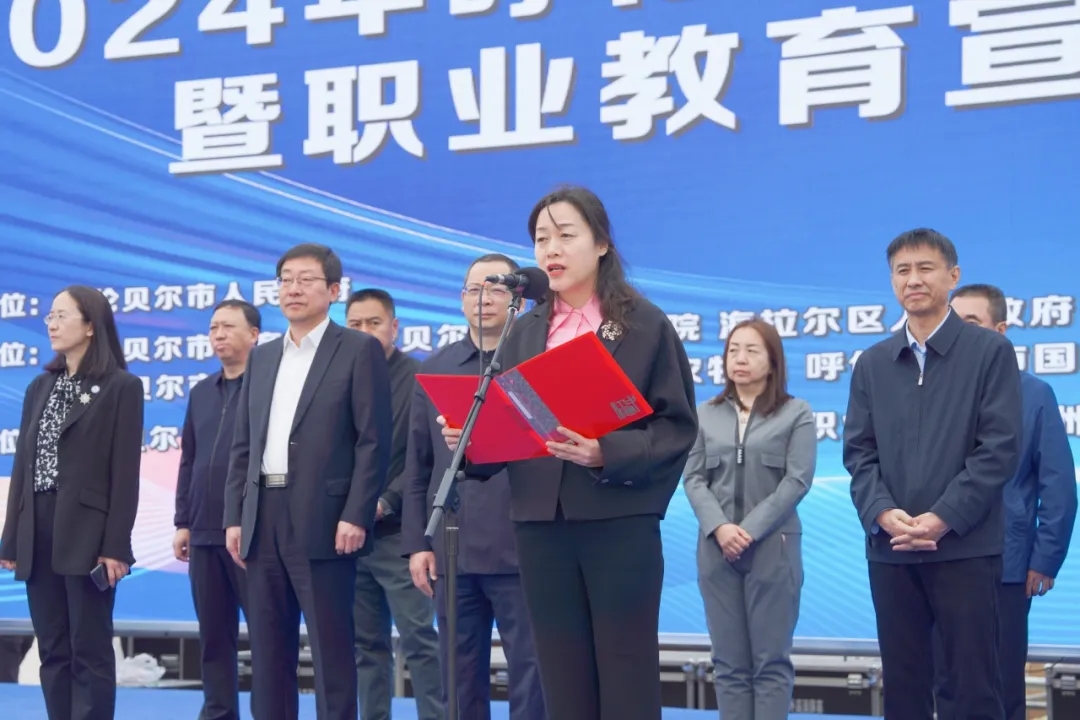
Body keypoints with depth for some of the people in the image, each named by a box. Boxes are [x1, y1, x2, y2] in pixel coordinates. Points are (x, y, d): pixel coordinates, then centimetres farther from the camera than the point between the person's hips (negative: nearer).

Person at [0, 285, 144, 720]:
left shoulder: (121, 386, -2)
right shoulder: (40, 387, 15)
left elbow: (125, 472, -8)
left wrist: (115, 545, -14)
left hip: (86, 532, -6)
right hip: (39, 532, 6)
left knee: (90, 652, -3)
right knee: (52, 652, 8)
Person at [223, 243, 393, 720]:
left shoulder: (359, 350, 0)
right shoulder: (262, 358, 18)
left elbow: (373, 442, -7)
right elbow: (243, 446, 17)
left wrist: (356, 516, -15)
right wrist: (234, 517, 8)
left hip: (323, 521, -6)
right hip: (264, 520, 6)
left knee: (331, 650, -3)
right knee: (267, 650, 8)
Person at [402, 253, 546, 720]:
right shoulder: (434, 369, 12)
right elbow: (418, 466, 12)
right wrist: (416, 543, 5)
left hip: (521, 547, -4)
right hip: (452, 549, 4)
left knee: (530, 676, 1)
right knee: (460, 677, 10)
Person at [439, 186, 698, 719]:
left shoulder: (646, 325, 1)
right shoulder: (525, 333, 13)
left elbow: (677, 426, -4)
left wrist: (609, 455, -20)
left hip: (620, 522, -4)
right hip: (541, 525, 4)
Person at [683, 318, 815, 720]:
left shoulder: (796, 413, 3)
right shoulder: (706, 414, 12)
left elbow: (797, 481, -5)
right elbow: (694, 479, 5)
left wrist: (750, 530, -14)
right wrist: (719, 528, -13)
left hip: (773, 547, -3)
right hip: (717, 549, 3)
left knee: (771, 660, 0)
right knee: (728, 662, 4)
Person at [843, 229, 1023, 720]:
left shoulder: (990, 351, 2)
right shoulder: (872, 364, 14)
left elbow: (1000, 447, -6)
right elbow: (858, 451, 9)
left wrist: (943, 519, -14)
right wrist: (882, 513, -10)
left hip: (966, 546, -4)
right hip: (890, 550, 4)